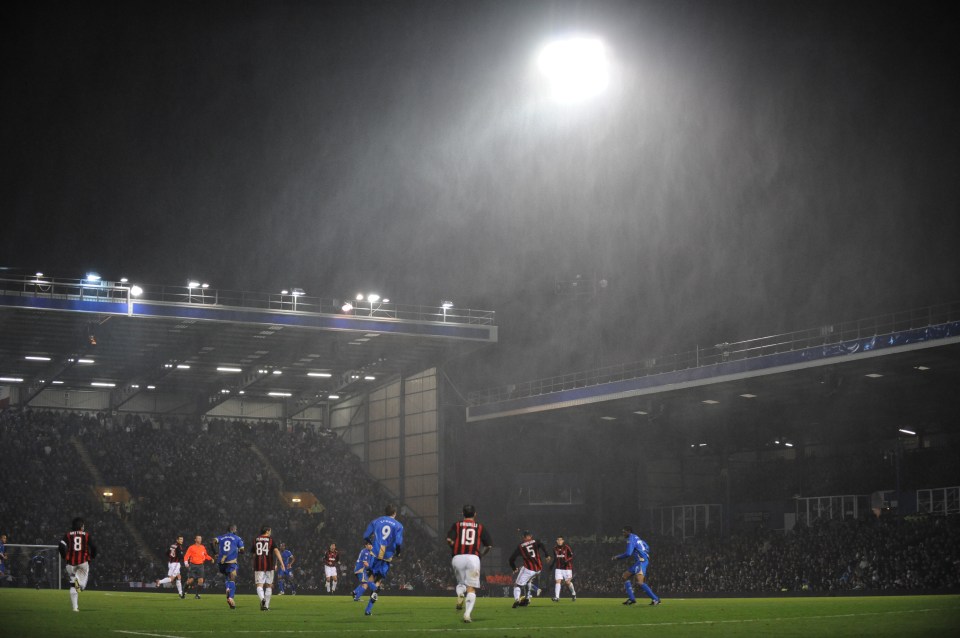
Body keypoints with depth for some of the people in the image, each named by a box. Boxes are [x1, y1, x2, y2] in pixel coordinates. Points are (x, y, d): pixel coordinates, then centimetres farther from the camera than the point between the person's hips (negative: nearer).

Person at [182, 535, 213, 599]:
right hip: (193, 565, -3)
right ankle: (184, 591, 18)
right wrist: (186, 563, -20)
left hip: (200, 566, 3)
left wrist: (211, 558, 7)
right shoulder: (191, 548, -2)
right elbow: (186, 556, -5)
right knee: (190, 580, -5)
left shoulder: (203, 548, 10)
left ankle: (197, 594, 4)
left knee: (200, 581, -8)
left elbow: (206, 555, 23)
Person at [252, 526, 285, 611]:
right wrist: (282, 563, -18)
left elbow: (254, 554, 17)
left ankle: (262, 599, -34)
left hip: (258, 566, 1)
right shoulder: (271, 540, 1)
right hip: (269, 566, -1)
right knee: (268, 586, 13)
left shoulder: (255, 540, 10)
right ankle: (266, 606, 12)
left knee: (259, 586, -5)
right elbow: (276, 551, -13)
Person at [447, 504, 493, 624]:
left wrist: (455, 549, 13)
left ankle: (460, 594, -9)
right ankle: (467, 614, -12)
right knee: (471, 588, 2)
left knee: (461, 582, 24)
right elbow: (489, 545, 7)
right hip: (473, 557, -1)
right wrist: (481, 554, 24)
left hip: (457, 557, 1)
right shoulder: (480, 527, 11)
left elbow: (449, 540, -5)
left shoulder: (456, 525, 11)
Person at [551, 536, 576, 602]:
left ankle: (573, 594, 29)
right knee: (557, 581, -10)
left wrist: (566, 561, -23)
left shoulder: (566, 547, -8)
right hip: (558, 568, 3)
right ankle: (556, 597, -13)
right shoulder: (555, 548, 5)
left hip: (567, 567, -3)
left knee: (568, 582, 2)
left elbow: (571, 556, -8)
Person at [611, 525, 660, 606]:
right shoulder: (636, 537, 21)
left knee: (639, 582, -21)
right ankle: (631, 599, 8)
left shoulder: (631, 539, -9)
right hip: (638, 562, 11)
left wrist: (617, 557, -5)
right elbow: (647, 548, 26)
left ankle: (655, 599, -22)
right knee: (625, 576, 13)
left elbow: (628, 553, -19)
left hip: (641, 561, -11)